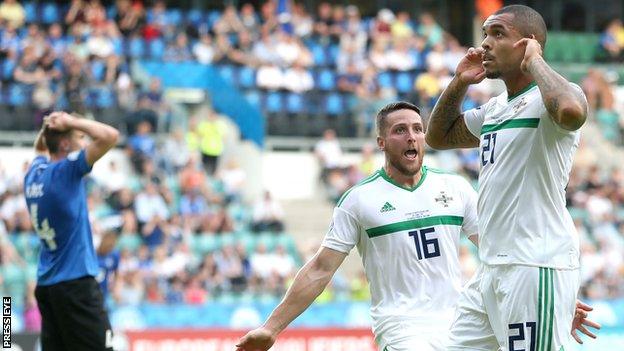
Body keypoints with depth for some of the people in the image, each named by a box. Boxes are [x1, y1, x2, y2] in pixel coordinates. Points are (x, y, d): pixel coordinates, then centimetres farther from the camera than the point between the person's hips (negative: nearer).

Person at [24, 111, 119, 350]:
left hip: (46, 285, 8)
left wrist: (48, 128, 15)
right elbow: (110, 136, -22)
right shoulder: (66, 170, -13)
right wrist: (71, 121, -9)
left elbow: (40, 148, 34)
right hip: (76, 283, -8)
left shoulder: (34, 172, 9)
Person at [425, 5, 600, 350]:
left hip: (536, 268, -9)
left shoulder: (549, 97, -9)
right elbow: (438, 137, 33)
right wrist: (459, 84, 17)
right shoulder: (494, 108, 19)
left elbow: (571, 112, -35)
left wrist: (534, 61, -17)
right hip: (491, 270, 9)